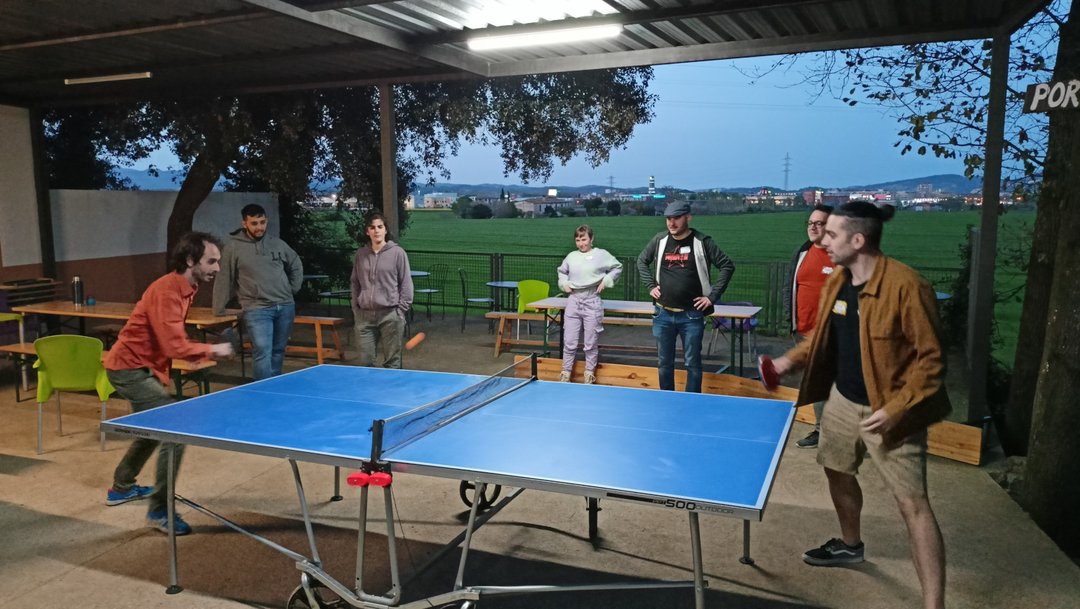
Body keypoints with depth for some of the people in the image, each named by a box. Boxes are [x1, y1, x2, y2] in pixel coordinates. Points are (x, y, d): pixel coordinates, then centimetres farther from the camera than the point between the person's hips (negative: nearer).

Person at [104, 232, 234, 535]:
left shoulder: (185, 288, 6)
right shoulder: (167, 291, -25)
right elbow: (175, 346, -31)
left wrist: (161, 372, 10)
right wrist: (211, 350, -18)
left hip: (139, 366, 11)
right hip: (131, 368, -11)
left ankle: (121, 488, 45)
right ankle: (159, 510, -8)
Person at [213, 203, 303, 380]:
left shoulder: (277, 243, 8)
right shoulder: (234, 247, -4)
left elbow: (296, 266, 23)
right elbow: (224, 279, -2)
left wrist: (293, 289, 13)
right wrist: (218, 310, 0)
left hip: (285, 306, 4)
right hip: (257, 309, -4)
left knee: (278, 351, 12)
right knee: (262, 352, -15)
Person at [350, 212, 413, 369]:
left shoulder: (397, 252, -1)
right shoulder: (361, 254, 11)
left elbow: (406, 283, -1)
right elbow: (355, 283, 17)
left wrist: (401, 310, -6)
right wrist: (355, 309, 10)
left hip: (391, 315, -3)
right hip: (364, 315, 4)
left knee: (392, 362, 1)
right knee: (365, 361, 4)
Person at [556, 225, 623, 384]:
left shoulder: (601, 254, 0)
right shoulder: (571, 256, 10)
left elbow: (617, 268, 8)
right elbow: (561, 271, 27)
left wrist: (606, 281, -3)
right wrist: (564, 283, 10)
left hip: (592, 301, -3)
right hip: (573, 301, 3)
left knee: (591, 343, 4)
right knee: (569, 342, 4)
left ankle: (589, 375, 17)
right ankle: (565, 374, 13)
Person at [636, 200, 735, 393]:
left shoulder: (702, 242, -5)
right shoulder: (660, 240, 5)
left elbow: (727, 266, -3)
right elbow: (642, 261, 20)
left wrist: (712, 296, -7)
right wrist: (650, 286, 9)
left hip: (691, 315, -3)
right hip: (663, 314, 3)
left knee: (693, 363, 3)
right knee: (664, 362, 11)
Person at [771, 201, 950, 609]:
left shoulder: (905, 286, -24)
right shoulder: (836, 280, 1)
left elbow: (931, 358, -20)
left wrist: (895, 410, -24)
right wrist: (792, 360, 2)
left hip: (889, 411, -8)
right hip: (843, 400, 8)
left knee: (913, 504, -5)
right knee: (837, 471, 23)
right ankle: (850, 544, 49)